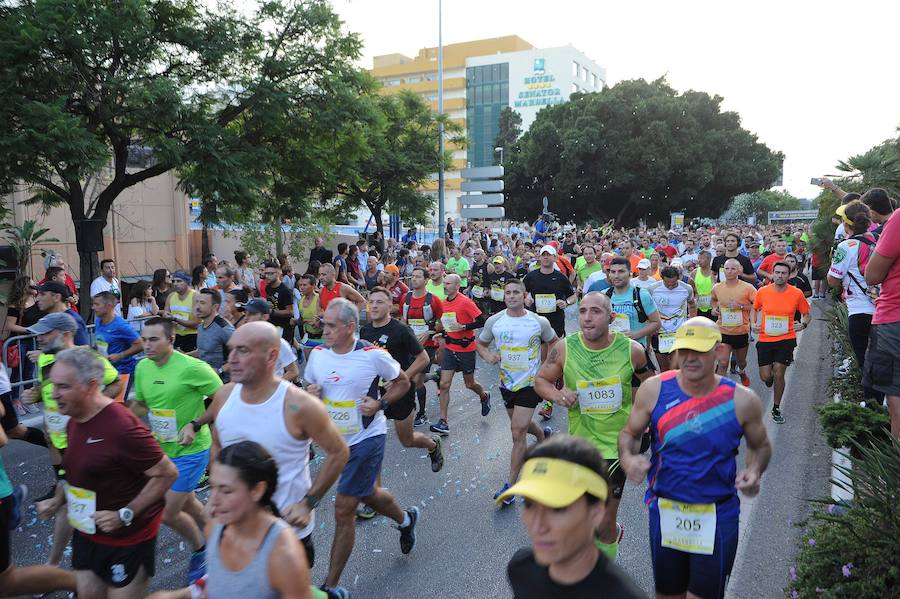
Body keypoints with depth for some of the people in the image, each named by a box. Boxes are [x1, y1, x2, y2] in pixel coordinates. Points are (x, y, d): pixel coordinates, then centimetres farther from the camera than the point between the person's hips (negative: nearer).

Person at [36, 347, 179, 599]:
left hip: (128, 540, -7)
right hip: (87, 532, 8)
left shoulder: (122, 426, -26)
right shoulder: (74, 422, 2)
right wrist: (58, 500, 3)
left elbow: (167, 473, -22)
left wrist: (124, 515, -23)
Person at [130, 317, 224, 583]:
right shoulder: (142, 367, -2)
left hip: (190, 450, -7)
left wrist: (196, 425, -22)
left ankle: (200, 549, 25)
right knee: (188, 503, 21)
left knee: (168, 514, -3)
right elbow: (140, 404, 12)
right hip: (162, 448, 7)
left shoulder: (192, 368, -24)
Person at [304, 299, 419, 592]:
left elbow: (402, 382, -3)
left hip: (366, 437, -6)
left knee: (344, 510, -4)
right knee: (369, 493, 24)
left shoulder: (374, 355, -17)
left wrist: (380, 404, -18)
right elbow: (310, 388, 12)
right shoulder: (318, 354, -4)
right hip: (334, 438, 6)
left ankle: (330, 586, 11)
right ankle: (405, 519, 55)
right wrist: (309, 393, -12)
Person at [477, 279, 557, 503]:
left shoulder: (539, 322, -10)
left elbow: (554, 343, 8)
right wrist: (488, 355, -12)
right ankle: (542, 435, 57)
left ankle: (510, 484, 0)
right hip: (506, 382, 4)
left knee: (518, 433, -10)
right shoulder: (494, 321, -4)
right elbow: (480, 343, 9)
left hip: (530, 382, -4)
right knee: (520, 424, 23)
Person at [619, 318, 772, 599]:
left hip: (718, 516, -1)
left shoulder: (742, 400, -10)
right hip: (665, 510, 1)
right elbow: (630, 433, 2)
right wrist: (627, 458, -19)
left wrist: (754, 471, -13)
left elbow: (760, 446, 8)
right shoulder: (654, 389, -11)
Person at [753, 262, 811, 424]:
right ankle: (770, 375, 41)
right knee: (765, 376, 1)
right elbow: (754, 309, 14)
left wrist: (803, 324, -10)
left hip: (786, 339, -1)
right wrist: (752, 324, -2)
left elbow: (806, 314, 10)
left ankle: (776, 409, 15)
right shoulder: (762, 292, -4)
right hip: (765, 339, 1)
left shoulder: (796, 293, -5)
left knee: (778, 375, -5)